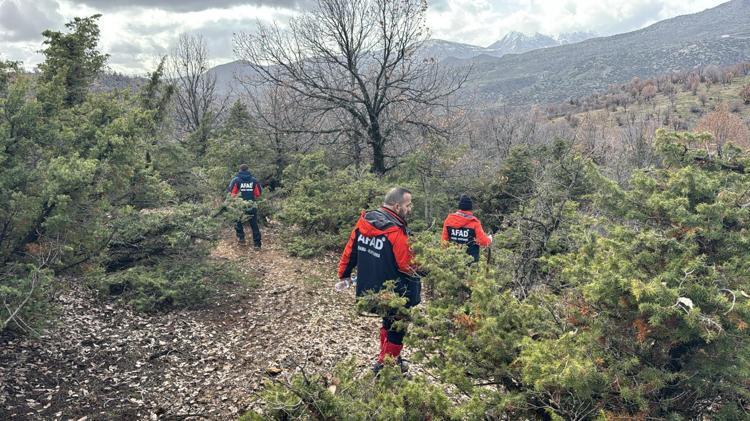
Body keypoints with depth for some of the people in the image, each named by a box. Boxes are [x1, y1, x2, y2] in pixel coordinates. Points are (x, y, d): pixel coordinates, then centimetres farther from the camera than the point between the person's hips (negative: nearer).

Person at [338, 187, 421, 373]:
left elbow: (350, 250, 4)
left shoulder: (364, 221, -4)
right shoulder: (396, 232, -25)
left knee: (388, 320, 28)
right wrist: (416, 279, 1)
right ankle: (385, 364, 22)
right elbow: (406, 266, -19)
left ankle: (387, 357, 37)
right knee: (397, 328, 13)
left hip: (367, 288, 8)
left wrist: (343, 273, 16)